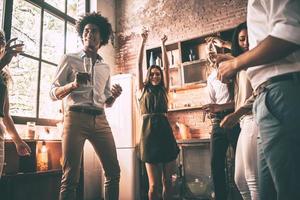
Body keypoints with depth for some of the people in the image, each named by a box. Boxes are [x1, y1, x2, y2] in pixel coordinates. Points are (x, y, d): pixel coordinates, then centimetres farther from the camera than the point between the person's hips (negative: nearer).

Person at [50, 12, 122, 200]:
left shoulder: (105, 67, 20)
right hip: (76, 117, -4)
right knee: (71, 177, -5)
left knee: (114, 171, 3)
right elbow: (53, 94, 3)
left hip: (100, 120, 4)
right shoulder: (70, 59, 8)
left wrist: (114, 96, 0)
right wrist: (73, 85, -16)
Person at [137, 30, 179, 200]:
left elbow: (167, 67, 11)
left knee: (167, 181, 6)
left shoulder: (164, 89, 15)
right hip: (149, 130, -2)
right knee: (154, 184, -2)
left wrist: (163, 45, 12)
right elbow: (139, 65, 7)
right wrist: (144, 42, 6)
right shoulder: (143, 89, 12)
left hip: (165, 130, 2)